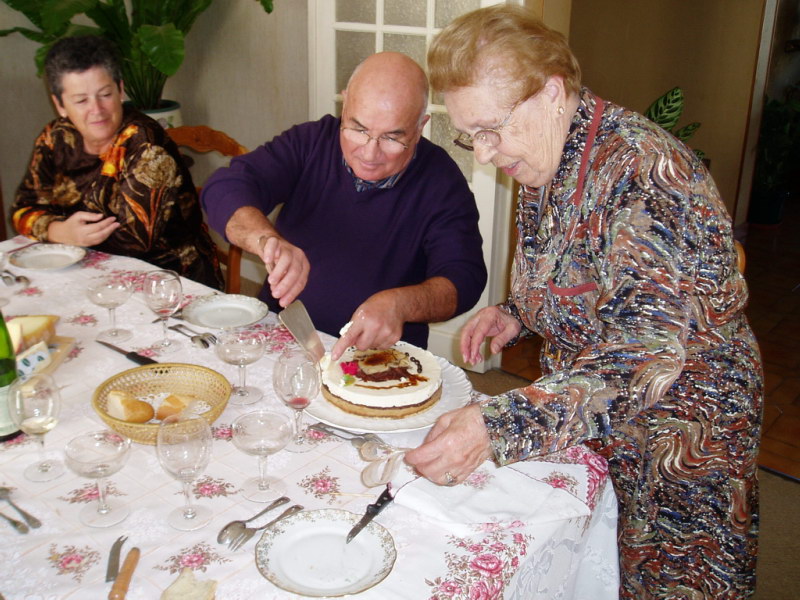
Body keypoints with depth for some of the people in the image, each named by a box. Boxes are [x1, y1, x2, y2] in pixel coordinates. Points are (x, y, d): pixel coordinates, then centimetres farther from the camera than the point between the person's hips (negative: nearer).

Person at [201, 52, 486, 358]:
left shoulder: (441, 181, -7)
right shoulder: (310, 141, -1)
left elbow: (463, 280, -14)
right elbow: (225, 189, -11)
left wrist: (398, 304, -35)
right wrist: (268, 240, -33)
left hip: (382, 362, -2)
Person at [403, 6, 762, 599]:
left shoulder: (643, 171, -28)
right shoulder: (543, 165, 0)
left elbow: (643, 357, -37)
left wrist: (498, 426, -44)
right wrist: (517, 314, -4)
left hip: (677, 437, -7)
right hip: (582, 425, 7)